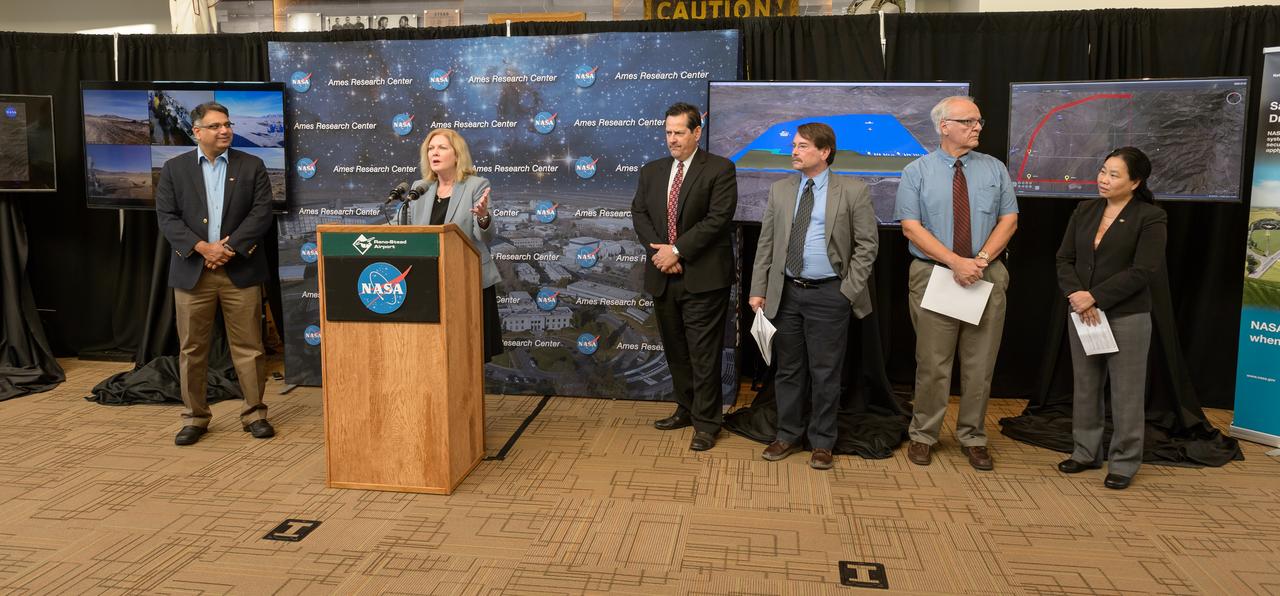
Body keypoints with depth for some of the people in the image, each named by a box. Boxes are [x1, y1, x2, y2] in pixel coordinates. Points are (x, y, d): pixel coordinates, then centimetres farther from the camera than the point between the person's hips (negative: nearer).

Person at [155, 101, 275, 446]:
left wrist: (229, 246, -13)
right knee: (192, 349, 6)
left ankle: (255, 413, 13)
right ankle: (194, 417, 17)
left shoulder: (252, 166, 5)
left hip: (241, 270, -1)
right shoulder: (174, 169, 6)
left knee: (249, 347, 3)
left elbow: (262, 212, -3)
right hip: (192, 271, 1)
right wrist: (203, 248, -13)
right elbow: (167, 218, 0)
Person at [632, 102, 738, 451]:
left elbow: (718, 218, -13)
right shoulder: (651, 171, 13)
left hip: (703, 277, -6)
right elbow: (639, 214, 8)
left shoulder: (720, 169, -4)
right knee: (675, 350, 15)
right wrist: (658, 251, -9)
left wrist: (677, 250, -15)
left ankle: (706, 422, 9)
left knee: (704, 353, -1)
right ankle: (685, 409, 30)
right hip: (663, 276, 6)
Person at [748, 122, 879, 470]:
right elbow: (766, 243, 8)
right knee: (788, 369, 12)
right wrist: (758, 290, 4)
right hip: (786, 292, 4)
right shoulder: (780, 190, 7)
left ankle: (822, 443, 18)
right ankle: (788, 435, 25)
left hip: (828, 294, -3)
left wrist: (850, 289, -7)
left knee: (825, 372, 4)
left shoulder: (853, 192, -3)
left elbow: (867, 244, -2)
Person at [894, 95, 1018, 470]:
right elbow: (911, 227, -8)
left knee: (980, 364, 8)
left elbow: (1009, 219, 5)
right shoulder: (916, 172, -1)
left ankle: (973, 438, 22)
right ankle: (923, 436, 19)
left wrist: (982, 259, -12)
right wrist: (955, 262, -17)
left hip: (987, 277, 3)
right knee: (933, 364, 3)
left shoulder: (994, 169, 8)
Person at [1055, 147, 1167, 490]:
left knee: (1126, 392, 4)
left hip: (1128, 317, -5)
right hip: (1083, 313, 5)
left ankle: (1124, 463, 16)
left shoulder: (1150, 217, -7)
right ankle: (1086, 453, 25)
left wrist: (1094, 297, -18)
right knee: (1085, 386, 12)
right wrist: (1077, 296, -12)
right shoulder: (1085, 211, 8)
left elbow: (1142, 272, -15)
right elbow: (1064, 259, 5)